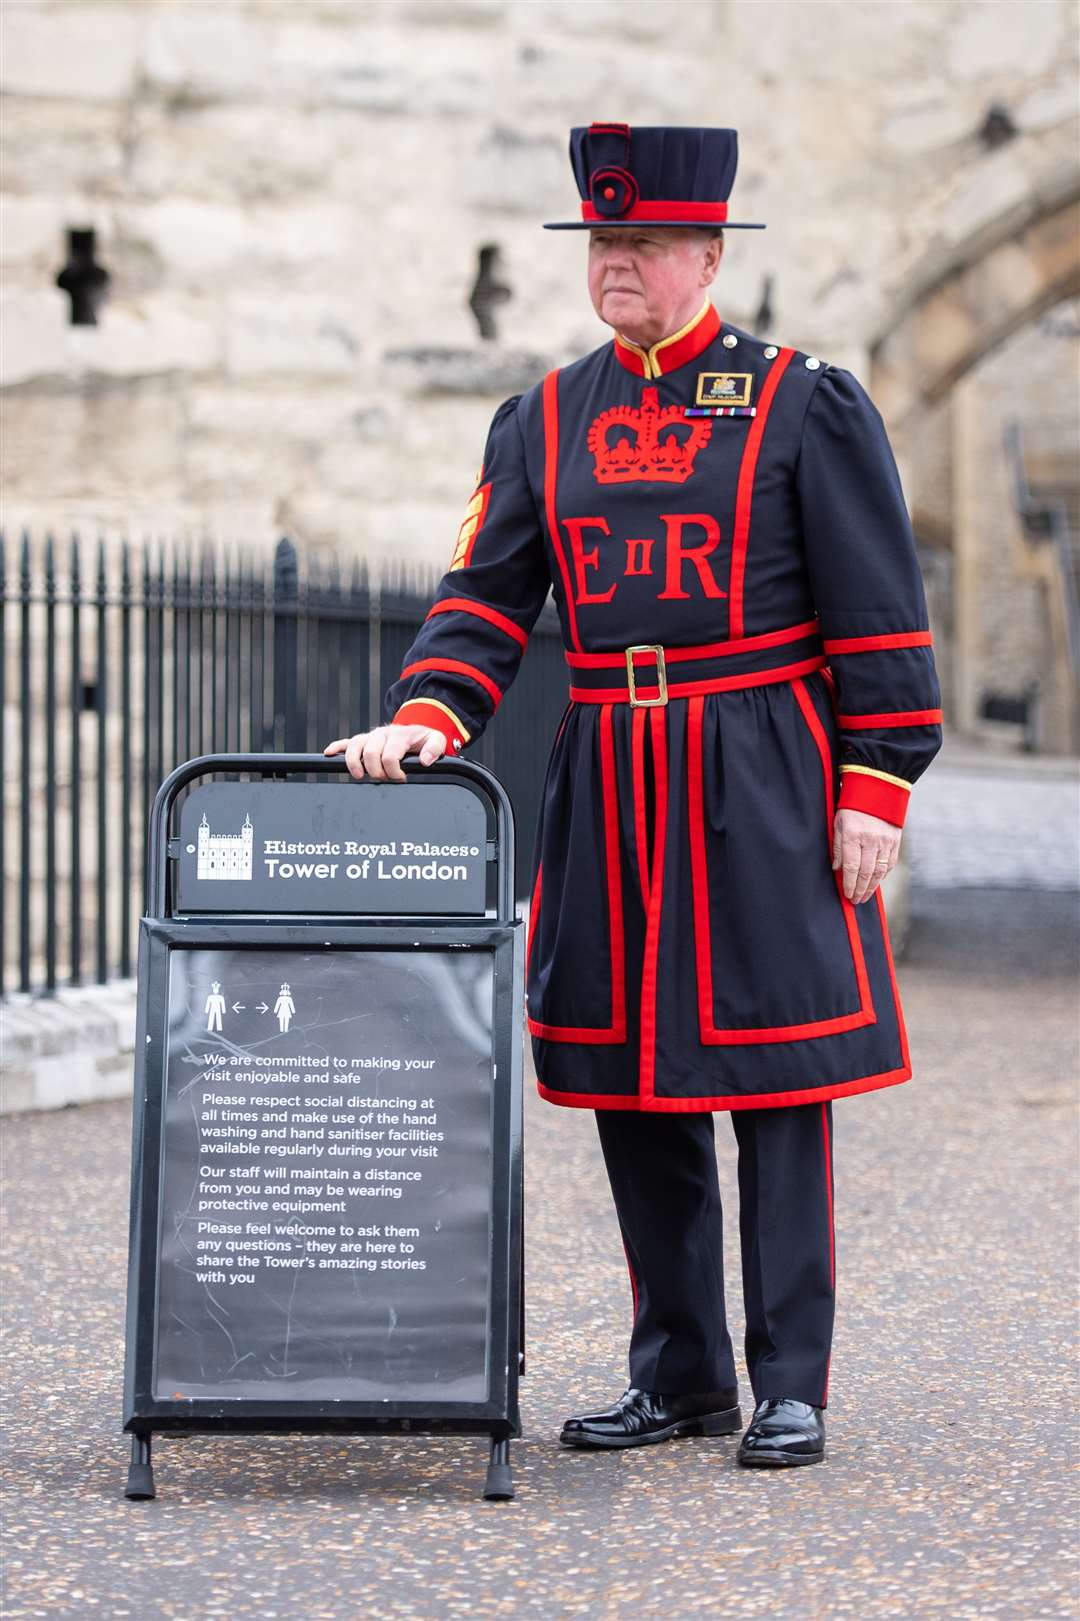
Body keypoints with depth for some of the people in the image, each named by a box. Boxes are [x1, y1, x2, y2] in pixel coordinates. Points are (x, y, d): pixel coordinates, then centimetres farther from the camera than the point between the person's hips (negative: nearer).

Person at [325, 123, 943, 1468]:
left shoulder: (804, 405, -2)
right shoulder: (543, 422, 10)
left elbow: (880, 613, -3)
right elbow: (485, 595, 6)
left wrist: (875, 790, -8)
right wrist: (423, 719, -11)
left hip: (764, 787, -4)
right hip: (608, 788, 4)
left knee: (776, 1079, -2)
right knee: (630, 1078, 6)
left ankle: (790, 1388, 4)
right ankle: (679, 1375, 17)